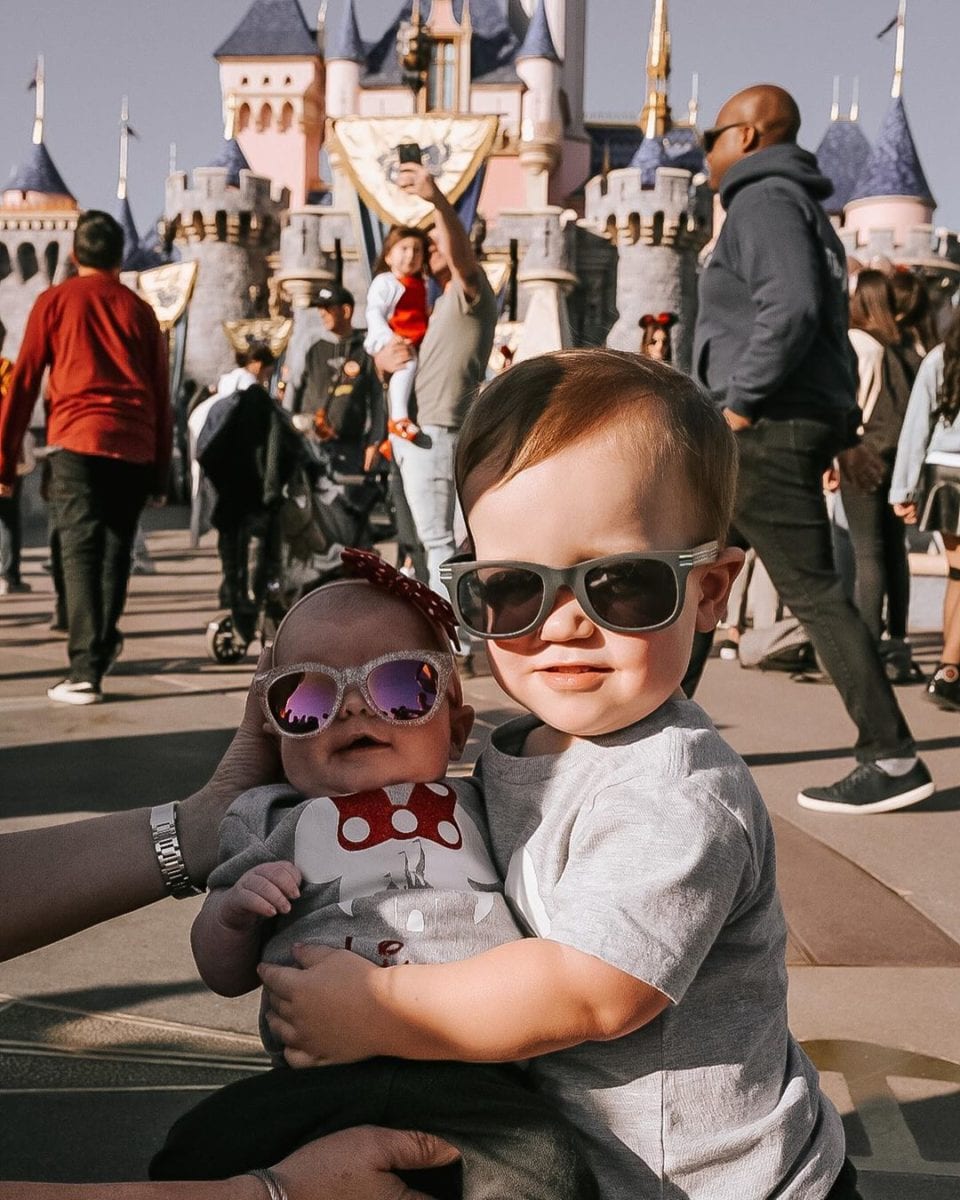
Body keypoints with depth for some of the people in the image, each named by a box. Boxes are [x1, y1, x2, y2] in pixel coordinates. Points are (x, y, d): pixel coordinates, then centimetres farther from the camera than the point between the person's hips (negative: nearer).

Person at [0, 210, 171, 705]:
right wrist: (160, 472, 15)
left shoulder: (54, 301, 8)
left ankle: (86, 672, -12)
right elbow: (161, 395, 11)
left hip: (78, 440, -3)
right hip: (135, 446, 3)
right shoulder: (139, 310, 13)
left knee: (81, 553, -5)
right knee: (115, 550, 17)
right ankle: (103, 642, 32)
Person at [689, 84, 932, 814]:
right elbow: (828, 328, 21)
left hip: (768, 429, -11)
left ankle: (893, 760, -3)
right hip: (783, 428, 11)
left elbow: (793, 310, -25)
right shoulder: (801, 208, 23)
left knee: (813, 591, -8)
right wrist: (844, 431, 19)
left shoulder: (764, 200, -8)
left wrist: (739, 402, -18)